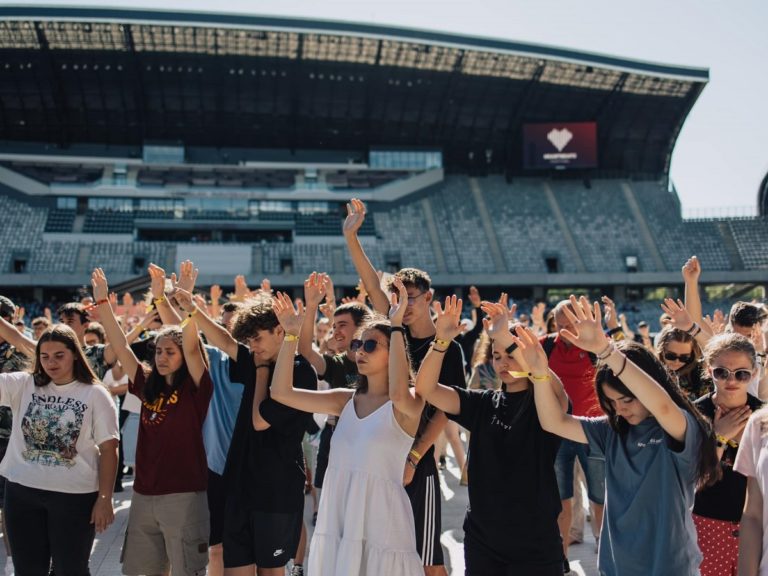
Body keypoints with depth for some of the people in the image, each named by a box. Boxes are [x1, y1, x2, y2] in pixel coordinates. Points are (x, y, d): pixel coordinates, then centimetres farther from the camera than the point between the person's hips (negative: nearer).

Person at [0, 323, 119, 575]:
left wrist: (104, 498, -10)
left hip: (74, 495, -3)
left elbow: (108, 449, -5)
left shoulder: (95, 394, -3)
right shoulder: (22, 385, 4)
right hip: (21, 490, 3)